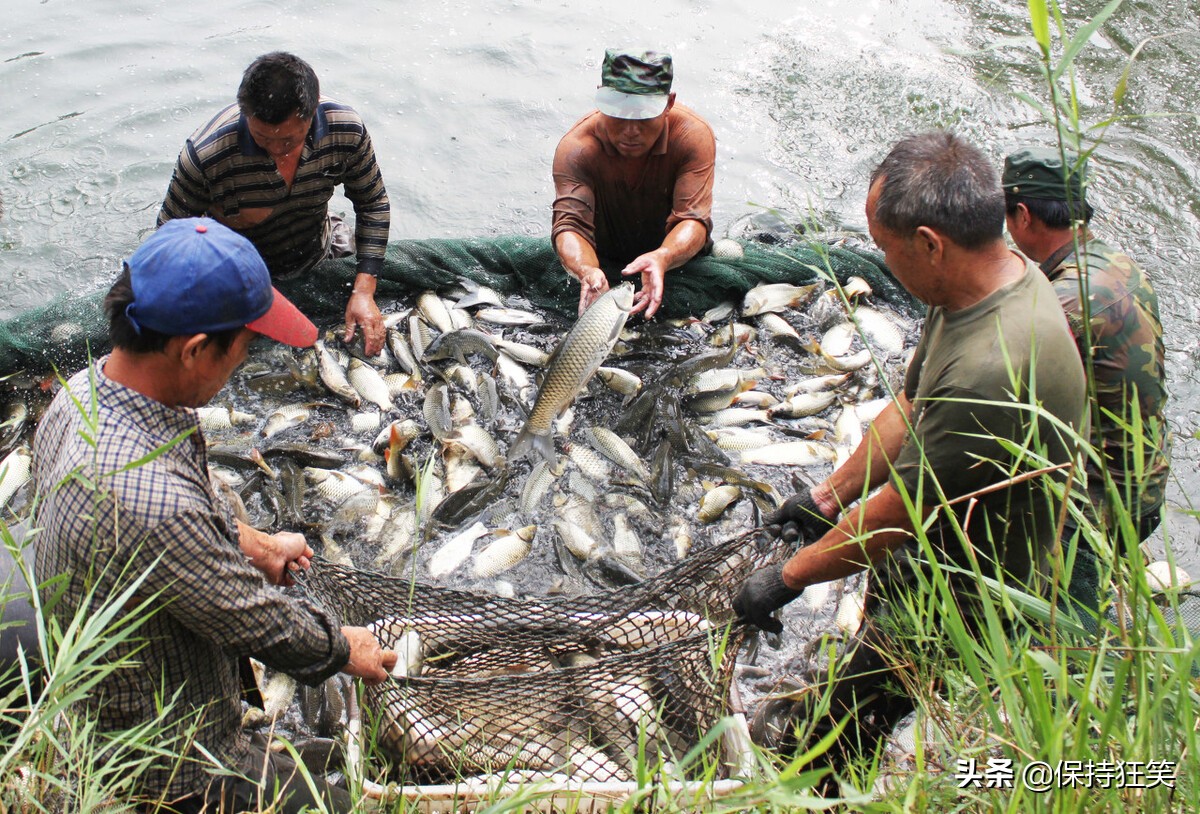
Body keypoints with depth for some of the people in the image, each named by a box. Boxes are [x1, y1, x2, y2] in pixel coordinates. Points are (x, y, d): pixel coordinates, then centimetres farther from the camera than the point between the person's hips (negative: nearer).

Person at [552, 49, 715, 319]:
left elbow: (694, 219, -31)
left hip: (676, 262, 0)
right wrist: (588, 271, -58)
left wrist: (662, 258, -55)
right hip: (604, 264, 0)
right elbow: (570, 224, -34)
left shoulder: (694, 137, -22)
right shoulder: (576, 148, -24)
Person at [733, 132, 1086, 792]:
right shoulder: (996, 277, -8)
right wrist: (830, 495, 12)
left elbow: (897, 514, -28)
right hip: (927, 550, 9)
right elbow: (910, 409, 5)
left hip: (963, 603, -9)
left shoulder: (994, 370, -40)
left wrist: (789, 576, -14)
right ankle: (819, 717, 58)